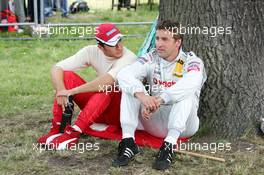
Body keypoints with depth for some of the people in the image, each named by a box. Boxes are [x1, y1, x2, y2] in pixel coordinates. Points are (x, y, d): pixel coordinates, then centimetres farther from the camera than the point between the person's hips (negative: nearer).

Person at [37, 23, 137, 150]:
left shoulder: (128, 58, -22)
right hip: (98, 111, 5)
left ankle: (73, 133, -38)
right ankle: (57, 129, -20)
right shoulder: (92, 51, -7)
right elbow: (57, 68, -10)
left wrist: (71, 91, -35)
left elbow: (106, 82, -40)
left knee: (108, 86, -36)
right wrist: (60, 91, -29)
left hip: (121, 112, -5)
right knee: (66, 76, -12)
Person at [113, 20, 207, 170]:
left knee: (186, 92, -29)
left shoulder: (191, 61, -8)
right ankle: (128, 141, -25)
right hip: (154, 122, 3)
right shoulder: (151, 58, 1)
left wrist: (158, 100, -41)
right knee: (131, 87, -13)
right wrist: (142, 95, -36)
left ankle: (169, 145, -37)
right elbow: (124, 74, -16)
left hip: (182, 123, -3)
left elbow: (191, 83, -33)